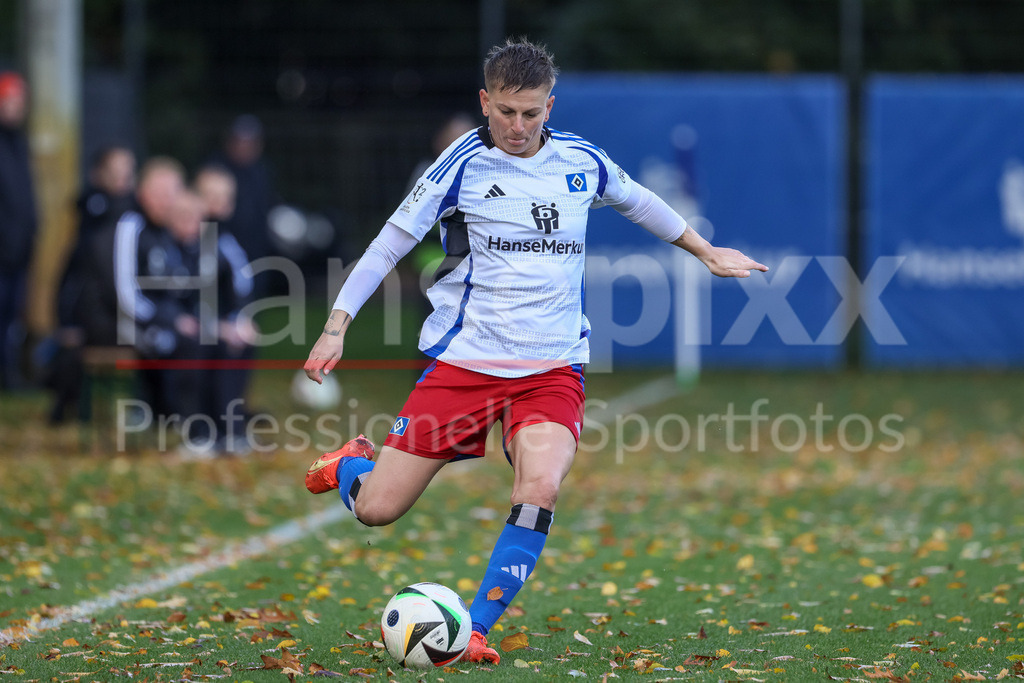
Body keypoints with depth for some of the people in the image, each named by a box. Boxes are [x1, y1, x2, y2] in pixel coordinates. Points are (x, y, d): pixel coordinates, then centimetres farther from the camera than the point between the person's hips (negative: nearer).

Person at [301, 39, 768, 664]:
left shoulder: (582, 161, 4)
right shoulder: (465, 164, -7)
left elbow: (636, 199, 25)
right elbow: (392, 241, -2)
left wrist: (706, 250, 35)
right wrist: (337, 324, -9)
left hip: (553, 368, 2)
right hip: (464, 360, -2)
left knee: (541, 488, -27)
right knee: (375, 510, -2)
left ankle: (474, 632, -15)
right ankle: (351, 463, 36)